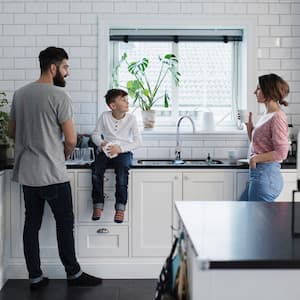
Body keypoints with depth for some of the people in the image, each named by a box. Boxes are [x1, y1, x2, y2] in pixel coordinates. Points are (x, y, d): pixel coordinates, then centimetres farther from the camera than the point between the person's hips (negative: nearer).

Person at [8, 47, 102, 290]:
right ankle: (73, 274, 18)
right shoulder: (59, 95, -13)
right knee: (65, 224, 6)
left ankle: (35, 278, 18)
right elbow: (71, 140, -13)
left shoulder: (19, 94, 8)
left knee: (32, 224, 11)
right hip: (53, 174, -7)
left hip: (26, 174, 7)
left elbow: (12, 132, 16)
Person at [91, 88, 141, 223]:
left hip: (123, 152, -1)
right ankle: (98, 205, -15)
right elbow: (95, 134, 9)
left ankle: (120, 207, -23)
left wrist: (120, 148, -17)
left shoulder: (131, 118, -1)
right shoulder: (105, 116, 2)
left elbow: (137, 141, -3)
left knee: (122, 170, -33)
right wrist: (101, 143, -14)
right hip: (105, 151, 1)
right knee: (96, 171, -28)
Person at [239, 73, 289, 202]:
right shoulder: (267, 115, 13)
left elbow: (281, 153, -21)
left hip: (266, 176, -10)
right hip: (258, 175, 10)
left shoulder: (277, 117, -16)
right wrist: (249, 125, 11)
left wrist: (256, 158, -14)